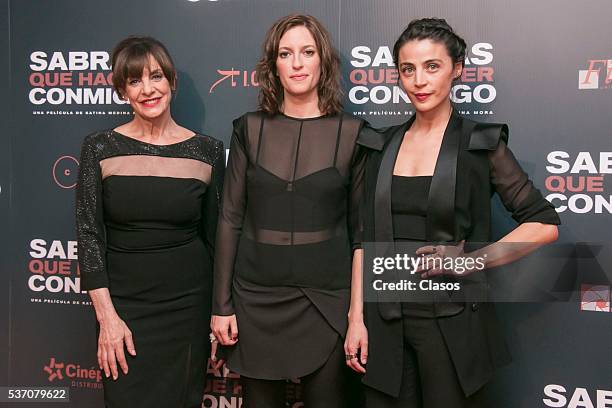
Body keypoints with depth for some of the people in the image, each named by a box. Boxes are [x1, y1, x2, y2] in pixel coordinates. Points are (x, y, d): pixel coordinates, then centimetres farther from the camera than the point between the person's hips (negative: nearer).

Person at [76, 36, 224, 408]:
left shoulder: (207, 150, -1)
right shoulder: (100, 148, -3)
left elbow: (215, 236, 4)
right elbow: (89, 234, -5)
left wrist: (221, 313, 5)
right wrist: (107, 316, -10)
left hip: (189, 303, 1)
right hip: (123, 302, 0)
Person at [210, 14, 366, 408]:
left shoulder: (353, 133, -2)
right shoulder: (249, 130, 1)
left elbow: (360, 227, 2)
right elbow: (230, 219, 2)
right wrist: (222, 305, 0)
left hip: (326, 300, -1)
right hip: (257, 298, 1)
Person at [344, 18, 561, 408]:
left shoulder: (481, 142, -4)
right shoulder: (383, 145, 6)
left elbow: (544, 225, -3)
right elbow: (367, 238, 6)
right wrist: (356, 318, 1)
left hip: (451, 322, -3)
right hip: (385, 321, 3)